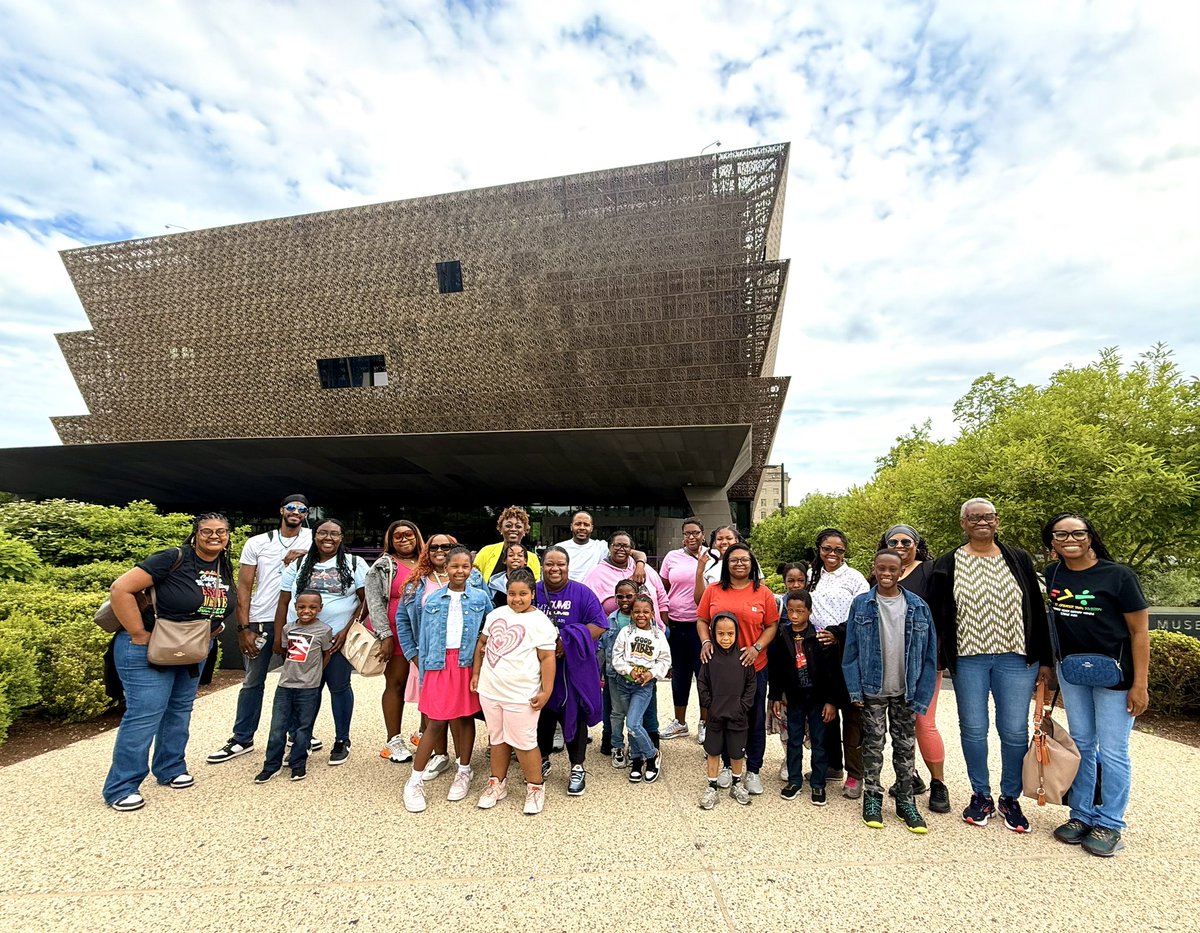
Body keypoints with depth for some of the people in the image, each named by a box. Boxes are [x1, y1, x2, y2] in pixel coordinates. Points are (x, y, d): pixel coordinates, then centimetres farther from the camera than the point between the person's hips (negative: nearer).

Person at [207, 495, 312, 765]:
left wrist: (293, 560, -11)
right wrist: (244, 628, -6)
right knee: (253, 681, 11)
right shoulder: (257, 543, 1)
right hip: (260, 621, 0)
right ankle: (242, 739, 23)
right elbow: (244, 586, 0)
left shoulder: (311, 538, 1)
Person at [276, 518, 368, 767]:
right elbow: (283, 603, 10)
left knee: (339, 687, 5)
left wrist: (348, 630, -11)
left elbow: (366, 599, -3)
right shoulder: (298, 564, 8)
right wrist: (278, 638, 4)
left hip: (338, 639, -2)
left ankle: (342, 741, 20)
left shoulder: (354, 564, 0)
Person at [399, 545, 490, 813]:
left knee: (464, 717, 9)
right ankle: (415, 780, 14)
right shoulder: (432, 600, 4)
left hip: (468, 664, 0)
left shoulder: (481, 597, 2)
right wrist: (415, 656, 10)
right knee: (437, 722, -1)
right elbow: (403, 622, 13)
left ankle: (465, 771, 28)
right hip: (438, 664, 0)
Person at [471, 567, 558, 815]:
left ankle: (535, 787, 21)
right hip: (490, 690, 5)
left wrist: (546, 691, -14)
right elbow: (482, 643, 14)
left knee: (524, 743, 2)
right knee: (497, 739, 19)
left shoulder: (540, 622, -11)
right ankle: (498, 783, 35)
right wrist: (476, 673, 12)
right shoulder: (495, 614, 4)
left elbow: (547, 658, -11)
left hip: (521, 695, -5)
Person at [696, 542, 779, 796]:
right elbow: (701, 620, 5)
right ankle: (727, 765, 34)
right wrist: (706, 642, -12)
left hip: (754, 666, 0)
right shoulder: (713, 591, 0)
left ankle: (753, 770, 28)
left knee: (755, 719, 11)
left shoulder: (763, 593, -1)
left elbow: (772, 625, 1)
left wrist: (757, 647, -12)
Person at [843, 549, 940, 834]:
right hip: (873, 690, -1)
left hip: (905, 692, 1)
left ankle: (905, 802, 26)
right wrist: (855, 690, -8)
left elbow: (929, 653, 0)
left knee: (905, 747, 12)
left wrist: (921, 695, -4)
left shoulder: (918, 607, -3)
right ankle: (872, 798, 23)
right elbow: (851, 650, -4)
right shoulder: (861, 604, -5)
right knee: (873, 745, 9)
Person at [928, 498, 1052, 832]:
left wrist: (1044, 660, 6)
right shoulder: (948, 565, 1)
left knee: (1014, 731, 5)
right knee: (973, 730, 7)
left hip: (1016, 658, 1)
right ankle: (981, 796, 25)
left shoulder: (1019, 560, 5)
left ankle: (1010, 799, 25)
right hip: (968, 659, -1)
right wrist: (934, 659, -1)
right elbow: (935, 616, 2)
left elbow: (1037, 611, 7)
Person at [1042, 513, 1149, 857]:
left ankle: (1109, 825, 19)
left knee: (1112, 751, 3)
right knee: (1081, 745, 14)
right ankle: (1081, 816, 27)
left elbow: (1140, 631, -10)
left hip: (1113, 674, -4)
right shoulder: (1051, 576, -1)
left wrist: (1139, 684, -13)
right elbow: (1044, 622, 10)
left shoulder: (1118, 575, -12)